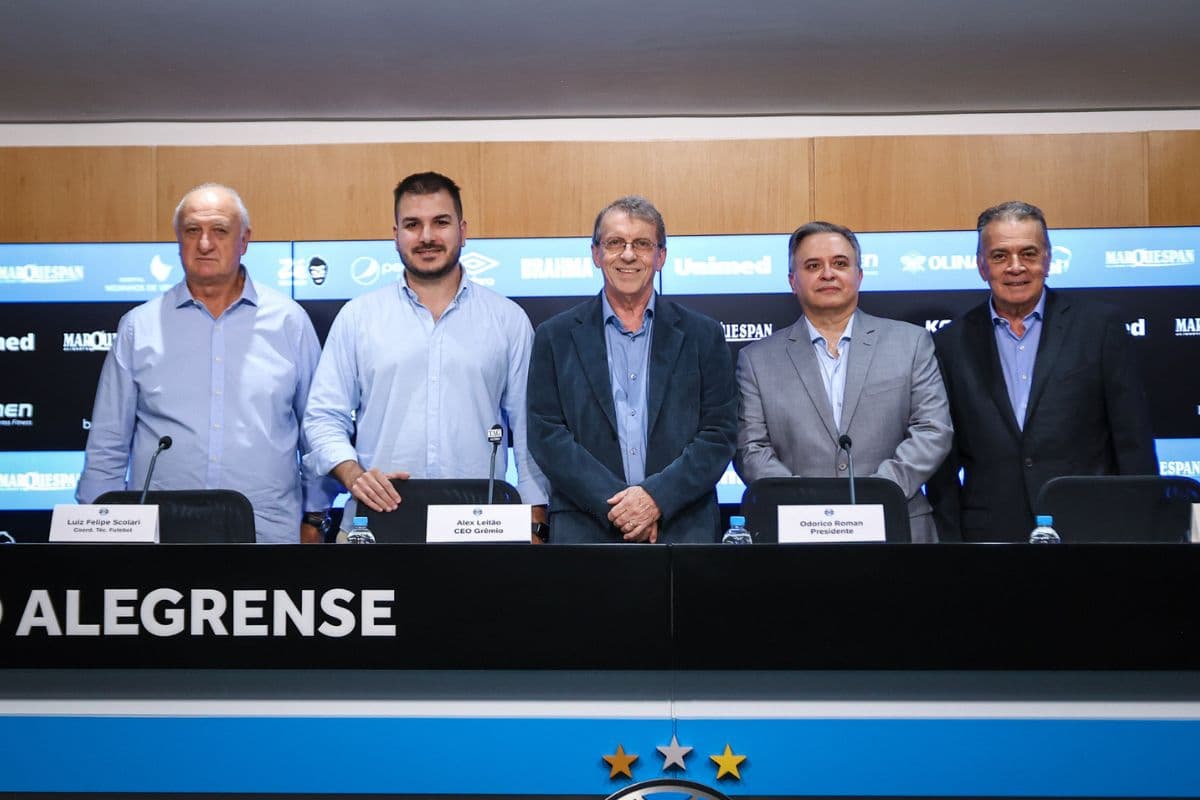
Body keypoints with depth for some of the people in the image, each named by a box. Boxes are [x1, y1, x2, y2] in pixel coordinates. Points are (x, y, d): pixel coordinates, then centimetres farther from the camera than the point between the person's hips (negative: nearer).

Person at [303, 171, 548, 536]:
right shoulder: (356, 317, 7)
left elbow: (531, 432, 6)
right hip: (379, 522, 0)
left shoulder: (508, 320, 7)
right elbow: (324, 418, 7)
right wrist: (353, 475, -11)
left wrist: (533, 526, 0)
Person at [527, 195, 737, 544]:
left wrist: (658, 497, -12)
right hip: (585, 529, 0)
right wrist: (614, 505, -11)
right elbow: (546, 434, -1)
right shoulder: (555, 336, 6)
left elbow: (719, 433, 2)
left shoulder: (704, 335, 6)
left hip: (683, 528, 1)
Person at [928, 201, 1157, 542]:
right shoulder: (951, 344, 3)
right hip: (989, 534, 1)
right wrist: (950, 539, 0)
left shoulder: (1100, 326, 0)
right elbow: (944, 461, 5)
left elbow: (1134, 443, 0)